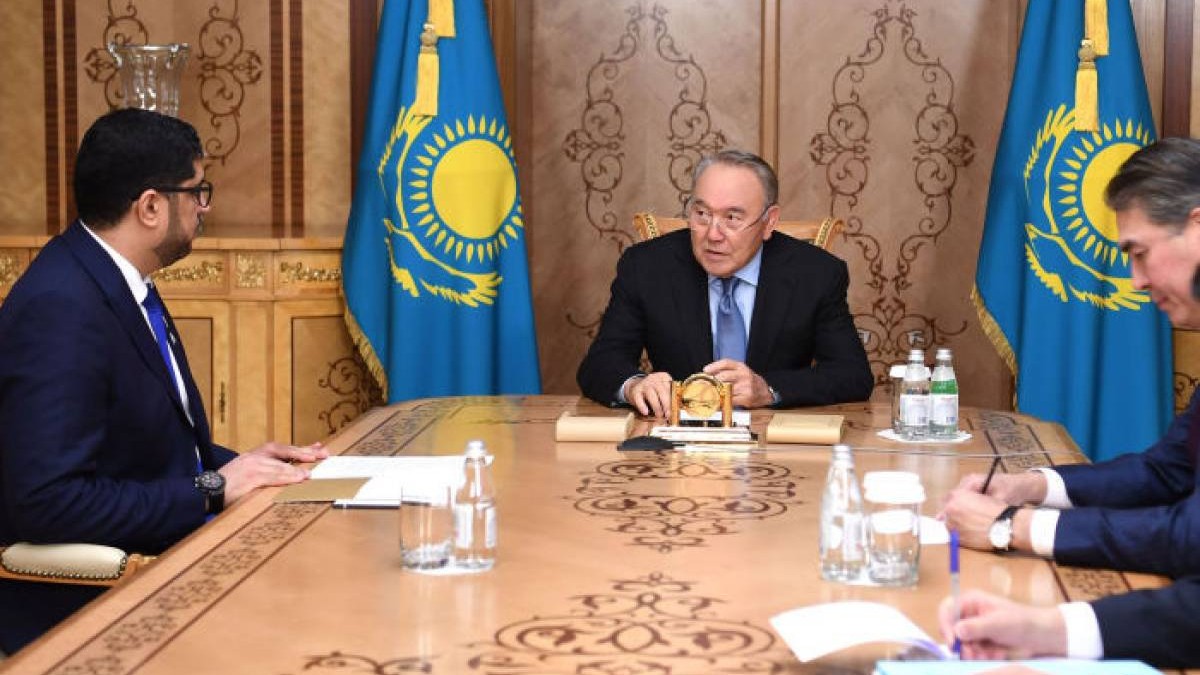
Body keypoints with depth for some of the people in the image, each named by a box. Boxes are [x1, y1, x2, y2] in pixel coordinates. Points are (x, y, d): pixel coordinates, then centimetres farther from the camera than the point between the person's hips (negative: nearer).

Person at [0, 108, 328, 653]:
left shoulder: (114, 282, 8)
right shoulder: (60, 308, -20)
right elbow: (48, 502, -26)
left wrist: (232, 465, 2)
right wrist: (212, 489, -19)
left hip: (157, 556, 9)